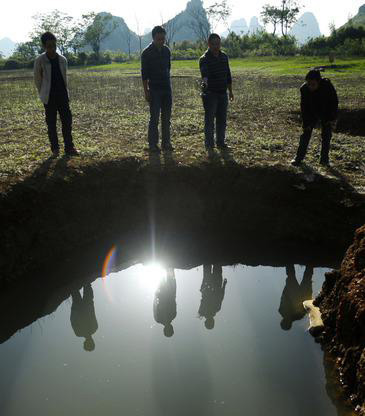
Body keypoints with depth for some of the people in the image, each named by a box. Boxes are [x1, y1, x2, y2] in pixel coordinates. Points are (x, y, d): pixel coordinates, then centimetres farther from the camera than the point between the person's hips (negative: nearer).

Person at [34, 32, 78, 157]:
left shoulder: (62, 60, 4)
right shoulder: (40, 61, -7)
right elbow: (37, 79, 2)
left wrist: (65, 93, 12)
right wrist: (43, 94, 5)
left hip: (62, 96, 3)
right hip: (49, 98, -3)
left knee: (67, 121, 1)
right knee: (51, 123, 4)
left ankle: (69, 147, 7)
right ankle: (55, 148, 14)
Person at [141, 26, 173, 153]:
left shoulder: (166, 50, 9)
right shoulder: (147, 53, -7)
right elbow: (144, 74, -7)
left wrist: (168, 84, 17)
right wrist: (146, 92, -11)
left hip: (167, 89, 5)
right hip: (154, 90, -5)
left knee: (166, 118, 7)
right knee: (154, 118, -3)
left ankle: (166, 143, 14)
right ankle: (153, 144, 4)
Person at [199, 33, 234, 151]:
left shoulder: (224, 57, 9)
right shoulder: (204, 59, -12)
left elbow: (228, 75, 17)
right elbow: (204, 73, -33)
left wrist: (230, 91, 17)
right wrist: (204, 80, -55)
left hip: (222, 93, 6)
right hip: (210, 94, -6)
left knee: (222, 119, 10)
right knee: (209, 120, -1)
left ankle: (221, 142, 20)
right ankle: (209, 144, 7)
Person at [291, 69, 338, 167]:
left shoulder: (328, 86, -28)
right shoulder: (304, 89, -24)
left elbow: (334, 102, -15)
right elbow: (304, 107, -17)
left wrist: (332, 119, -16)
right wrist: (306, 123, -19)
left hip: (327, 113, -1)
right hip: (311, 113, 1)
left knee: (326, 135, 0)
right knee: (306, 134, -2)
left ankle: (324, 159, 11)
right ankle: (299, 157, 7)